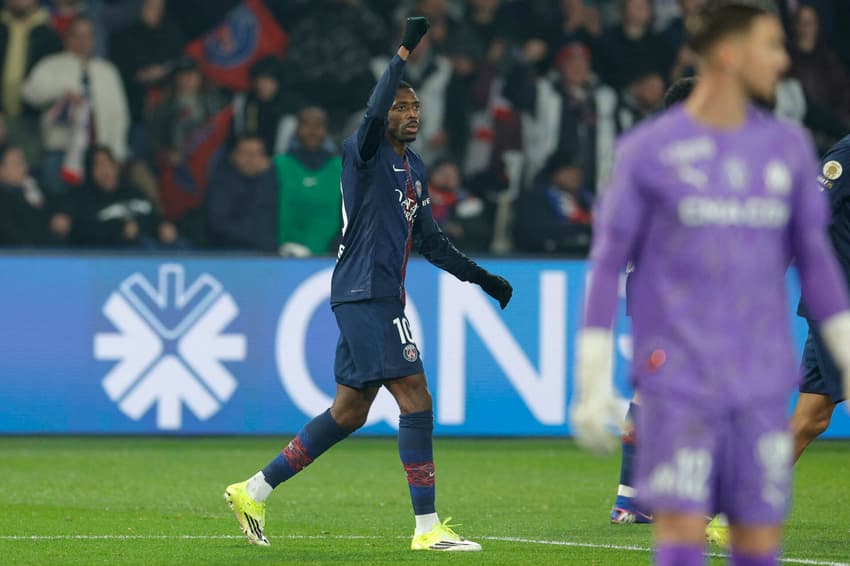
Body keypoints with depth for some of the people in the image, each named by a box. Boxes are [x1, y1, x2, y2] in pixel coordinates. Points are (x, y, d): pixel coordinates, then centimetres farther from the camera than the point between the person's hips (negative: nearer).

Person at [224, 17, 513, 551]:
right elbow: (373, 113, -29)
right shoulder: (365, 152, -7)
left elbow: (430, 240, 26)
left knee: (349, 412, 11)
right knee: (416, 398, -13)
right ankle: (428, 527, -12)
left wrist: (481, 277, 25)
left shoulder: (414, 168, 18)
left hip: (382, 297, 9)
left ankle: (254, 491, 18)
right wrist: (405, 52, -33)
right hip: (363, 292, -9)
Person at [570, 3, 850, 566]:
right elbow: (607, 265, 1)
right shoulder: (648, 150, -1)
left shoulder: (788, 148, 9)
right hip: (677, 384, -4)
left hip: (762, 386, 4)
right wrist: (593, 382, -2)